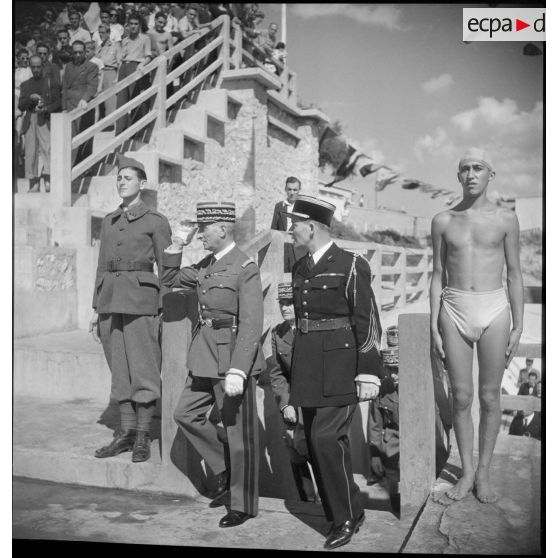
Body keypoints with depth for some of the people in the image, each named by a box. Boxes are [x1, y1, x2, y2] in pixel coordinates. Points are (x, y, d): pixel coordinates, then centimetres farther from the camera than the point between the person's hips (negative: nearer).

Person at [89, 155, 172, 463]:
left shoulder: (156, 221, 0)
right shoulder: (108, 221, 15)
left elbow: (166, 268, -1)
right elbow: (102, 265, 17)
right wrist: (96, 309, 13)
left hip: (140, 300, -5)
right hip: (111, 301, 5)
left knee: (143, 369, -2)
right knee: (120, 370, 9)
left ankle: (143, 436, 9)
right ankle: (126, 433, 18)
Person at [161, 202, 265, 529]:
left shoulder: (246, 268, -14)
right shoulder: (206, 265, 10)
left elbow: (251, 324, -20)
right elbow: (170, 280, 23)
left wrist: (237, 370, -26)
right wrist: (176, 247, 8)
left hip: (233, 355, -8)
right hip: (206, 354, 9)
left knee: (239, 432, 3)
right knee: (186, 415, 13)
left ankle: (244, 505, 18)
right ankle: (226, 474, 27)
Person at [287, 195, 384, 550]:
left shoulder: (351, 266, -10)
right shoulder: (300, 268, 12)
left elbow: (368, 323, -12)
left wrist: (369, 374, -16)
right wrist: (296, 372, 19)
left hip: (340, 364, -7)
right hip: (308, 367, 8)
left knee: (326, 436, -13)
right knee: (317, 441, 9)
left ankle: (348, 515, 5)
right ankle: (342, 514, 24)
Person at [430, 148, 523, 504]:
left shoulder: (506, 219, 2)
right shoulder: (443, 221, 5)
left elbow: (514, 275, 5)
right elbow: (438, 275, 8)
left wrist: (518, 327, 1)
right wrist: (434, 327, 3)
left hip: (493, 310, -1)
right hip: (454, 311, 1)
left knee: (489, 397, 6)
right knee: (461, 397, 5)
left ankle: (484, 473, 20)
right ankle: (467, 472, 19)